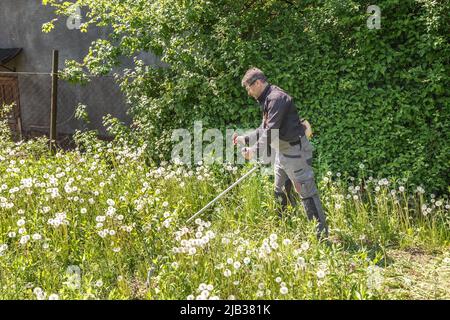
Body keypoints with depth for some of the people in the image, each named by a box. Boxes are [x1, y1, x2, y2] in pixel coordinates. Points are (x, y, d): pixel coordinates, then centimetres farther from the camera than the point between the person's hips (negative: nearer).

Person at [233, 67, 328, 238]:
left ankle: (321, 234, -2)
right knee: (279, 192, 19)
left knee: (307, 193, -7)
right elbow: (264, 130, 20)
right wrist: (244, 139, 13)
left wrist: (254, 151, -21)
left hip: (295, 151, -11)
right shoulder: (267, 100, 13)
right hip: (282, 152, 11)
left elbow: (271, 131, -24)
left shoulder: (277, 98, -19)